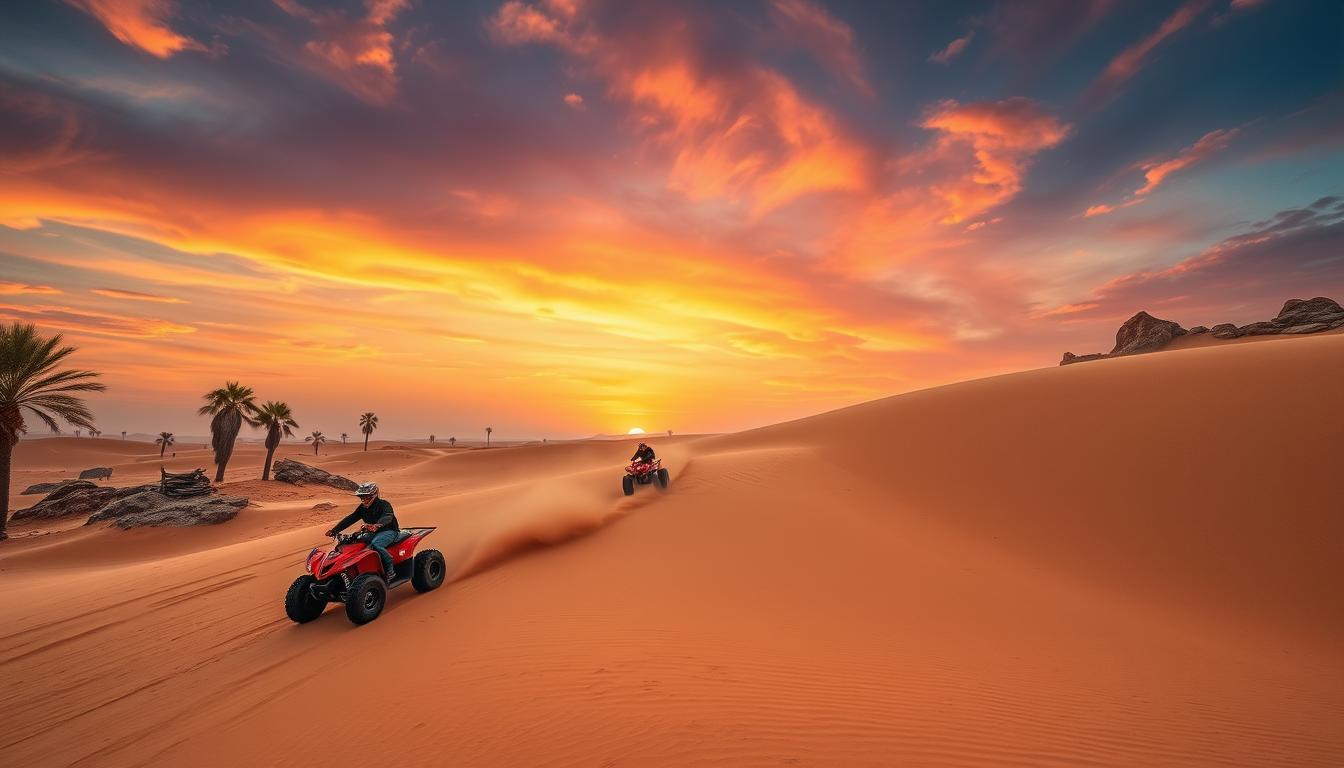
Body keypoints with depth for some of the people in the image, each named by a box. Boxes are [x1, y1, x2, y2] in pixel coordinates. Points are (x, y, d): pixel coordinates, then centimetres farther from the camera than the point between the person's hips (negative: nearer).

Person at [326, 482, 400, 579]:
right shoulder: (362, 508, 11)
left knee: (375, 544, -36)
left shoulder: (383, 504, -14)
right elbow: (350, 518, 6)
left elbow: (387, 517, -34)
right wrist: (335, 530, -7)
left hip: (389, 531, -8)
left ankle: (390, 570, -26)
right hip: (372, 532, 8)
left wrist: (377, 525, -55)